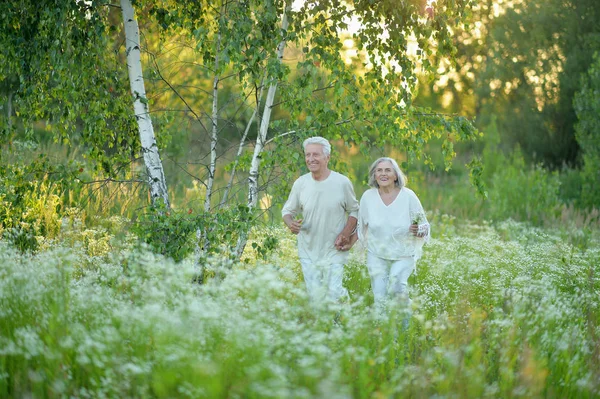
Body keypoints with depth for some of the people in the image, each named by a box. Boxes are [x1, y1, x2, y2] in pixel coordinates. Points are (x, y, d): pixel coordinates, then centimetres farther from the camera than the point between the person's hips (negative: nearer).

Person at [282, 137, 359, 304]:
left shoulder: (342, 182, -8)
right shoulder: (300, 183, -3)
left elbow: (354, 211, 3)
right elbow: (287, 210, 7)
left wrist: (345, 235, -12)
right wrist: (290, 224, -16)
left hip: (334, 251, -3)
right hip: (308, 251, 3)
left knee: (333, 293, -10)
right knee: (314, 296, 7)